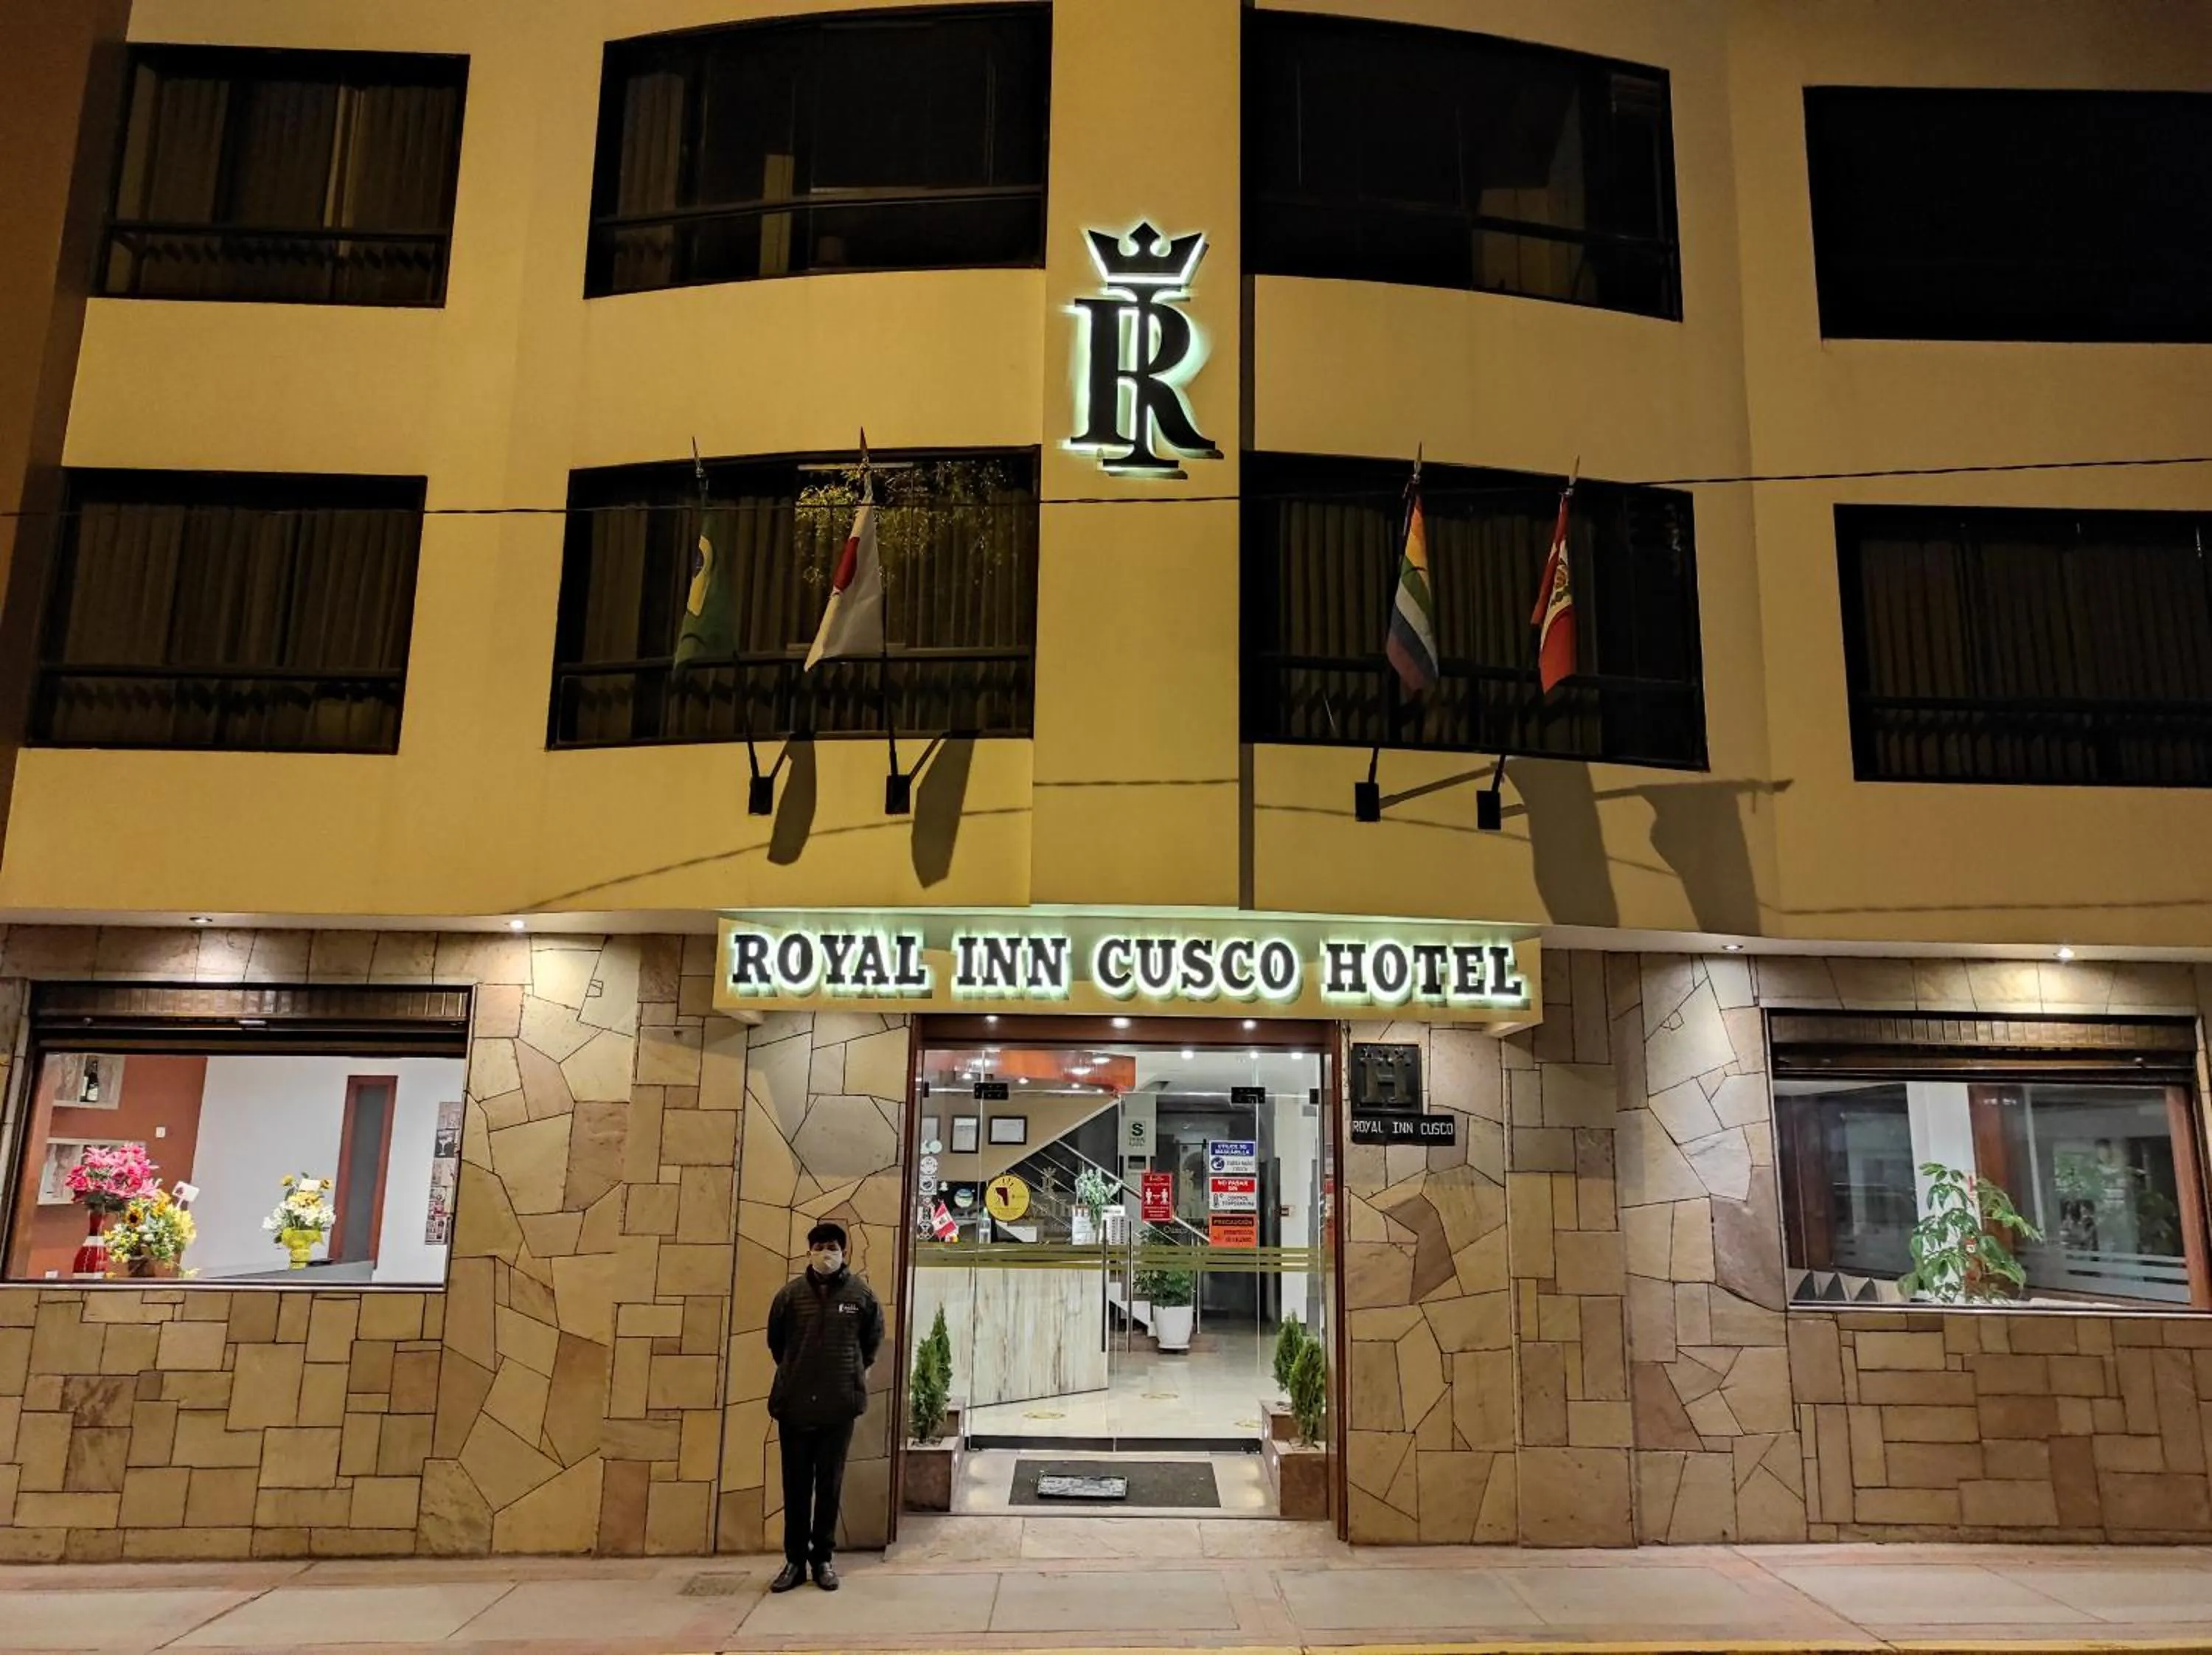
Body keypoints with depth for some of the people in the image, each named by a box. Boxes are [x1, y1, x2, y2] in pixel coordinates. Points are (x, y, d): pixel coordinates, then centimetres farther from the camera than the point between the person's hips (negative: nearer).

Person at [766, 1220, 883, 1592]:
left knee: (830, 1484, 7)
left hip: (840, 1405, -1)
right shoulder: (791, 1293, -2)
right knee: (795, 1485, 7)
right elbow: (775, 1340, 13)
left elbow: (873, 1339, 12)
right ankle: (795, 1560, 18)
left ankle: (823, 1558, 20)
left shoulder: (860, 1294, -3)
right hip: (794, 1404, 1)